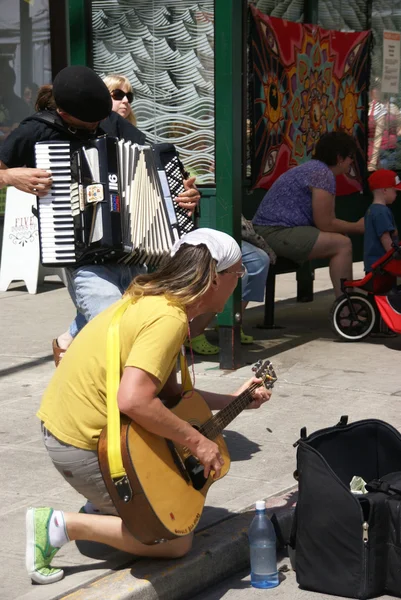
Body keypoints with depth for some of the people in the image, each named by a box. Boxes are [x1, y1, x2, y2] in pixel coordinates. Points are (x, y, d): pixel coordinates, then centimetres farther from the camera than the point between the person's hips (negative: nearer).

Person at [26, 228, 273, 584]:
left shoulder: (153, 299, 8)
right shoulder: (169, 318, -22)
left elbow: (167, 392, 16)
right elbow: (133, 400, -34)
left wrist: (232, 401, 20)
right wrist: (196, 441, -23)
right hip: (83, 447, -10)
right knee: (177, 541, 0)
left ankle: (103, 505, 18)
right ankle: (61, 526, -4)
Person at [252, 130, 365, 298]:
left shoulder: (314, 168, 18)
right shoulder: (323, 173, -14)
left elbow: (327, 219, 19)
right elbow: (325, 224, -14)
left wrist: (356, 226, 12)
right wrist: (357, 227, 0)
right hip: (276, 232, -11)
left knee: (339, 239, 16)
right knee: (342, 245, -16)